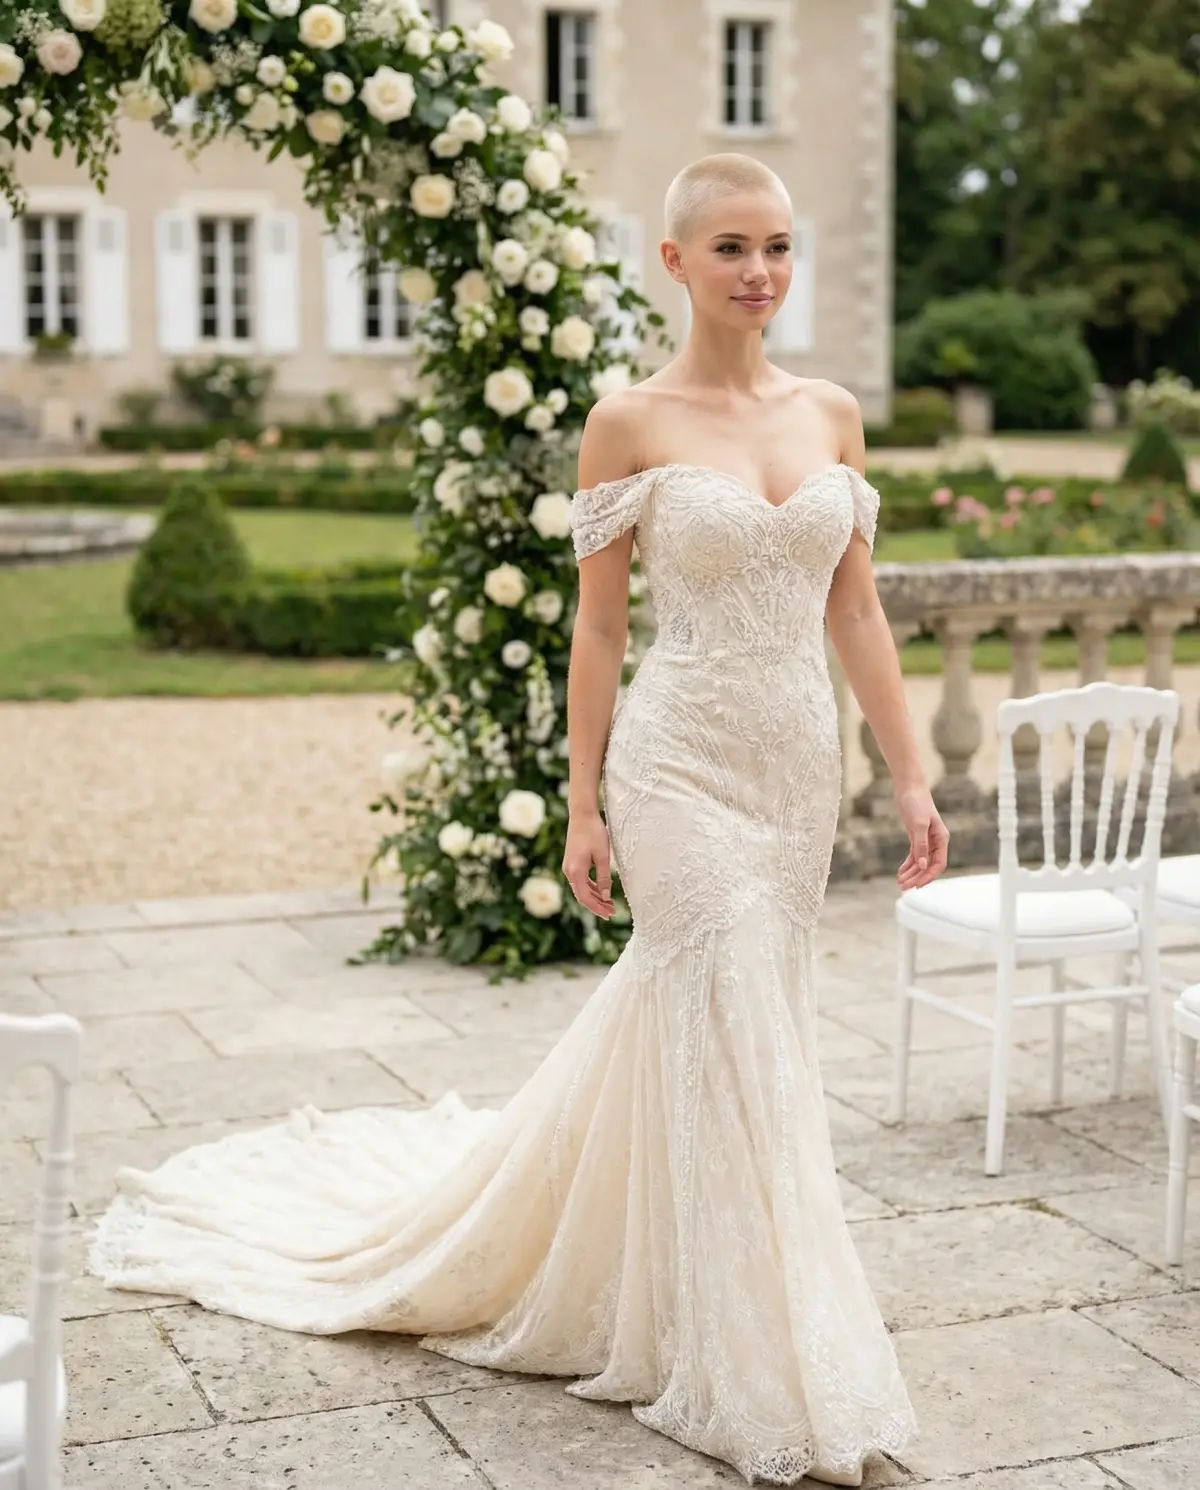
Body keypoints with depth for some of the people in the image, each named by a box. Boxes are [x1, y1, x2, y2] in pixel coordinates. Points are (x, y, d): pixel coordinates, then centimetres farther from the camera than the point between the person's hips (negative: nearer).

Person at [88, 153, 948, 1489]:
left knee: (669, 1024, 14)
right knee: (747, 1053, -7)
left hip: (799, 769, 6)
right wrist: (582, 804, -4)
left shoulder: (831, 414, 9)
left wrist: (911, 777, 7)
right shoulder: (630, 423, -5)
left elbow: (856, 611, 11)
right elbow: (597, 624, -2)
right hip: (683, 767, -5)